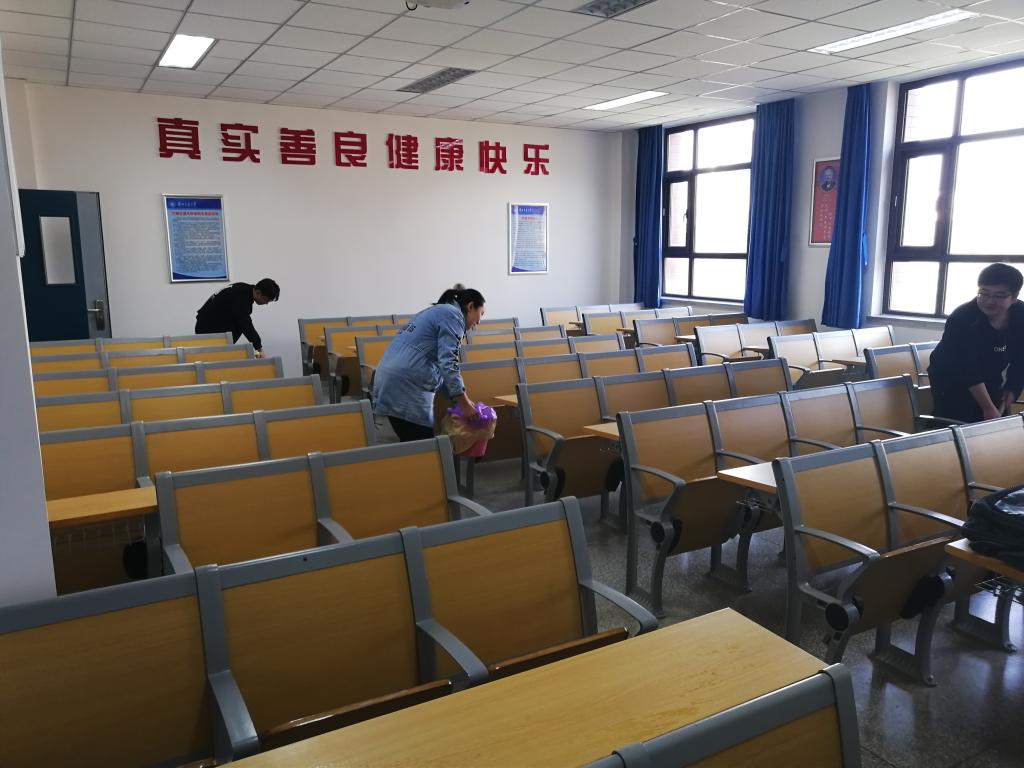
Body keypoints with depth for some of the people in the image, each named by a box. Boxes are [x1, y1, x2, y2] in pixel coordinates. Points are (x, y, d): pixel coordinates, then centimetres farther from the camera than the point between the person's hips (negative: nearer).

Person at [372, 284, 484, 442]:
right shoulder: (453, 315, -3)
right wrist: (465, 404, -11)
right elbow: (447, 363, -14)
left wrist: (463, 400, 25)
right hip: (407, 384, -10)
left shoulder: (438, 311, 26)